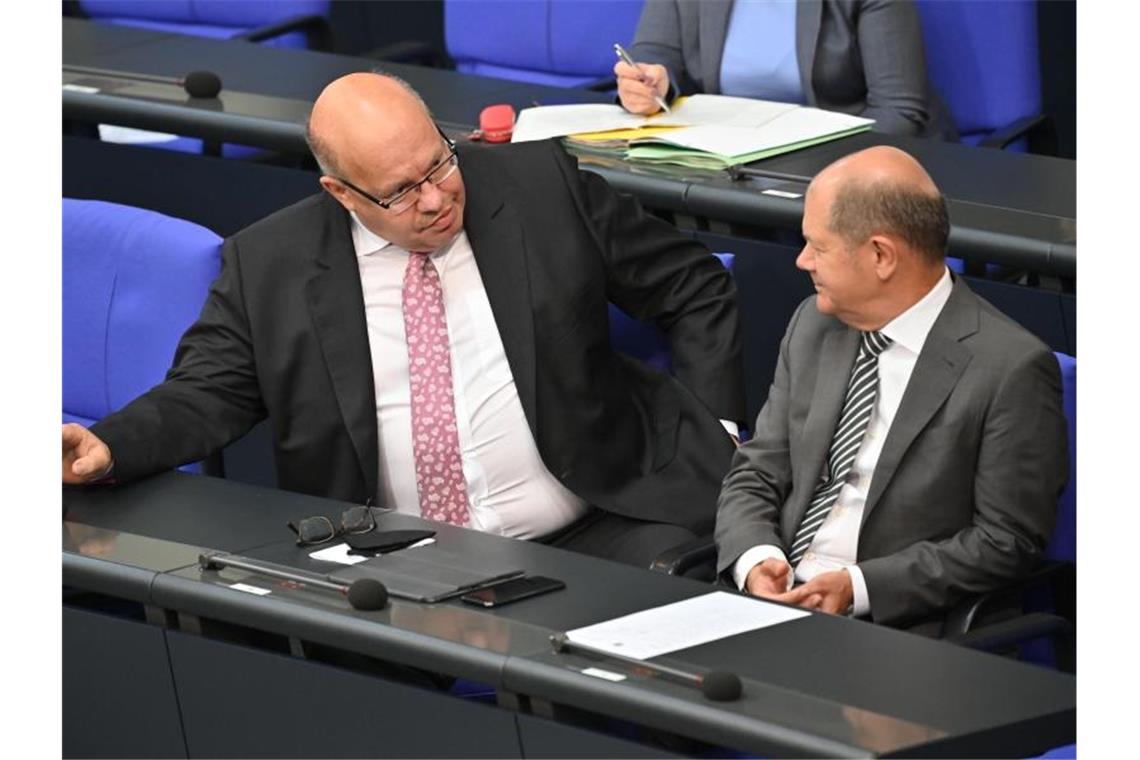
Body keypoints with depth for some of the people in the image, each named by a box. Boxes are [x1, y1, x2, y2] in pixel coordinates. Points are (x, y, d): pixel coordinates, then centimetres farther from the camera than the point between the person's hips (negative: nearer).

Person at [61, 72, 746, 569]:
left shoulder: (546, 189, 2)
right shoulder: (270, 266, 3)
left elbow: (696, 290, 10)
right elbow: (207, 393, 8)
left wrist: (711, 432, -1)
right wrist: (109, 447, -12)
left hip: (597, 534, -1)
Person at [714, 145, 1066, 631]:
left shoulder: (1012, 369, -10)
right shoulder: (814, 325, 11)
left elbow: (1006, 541, -10)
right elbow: (755, 476, 14)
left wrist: (859, 587, -17)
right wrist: (755, 562, -8)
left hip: (895, 628, -6)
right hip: (775, 598, 6)